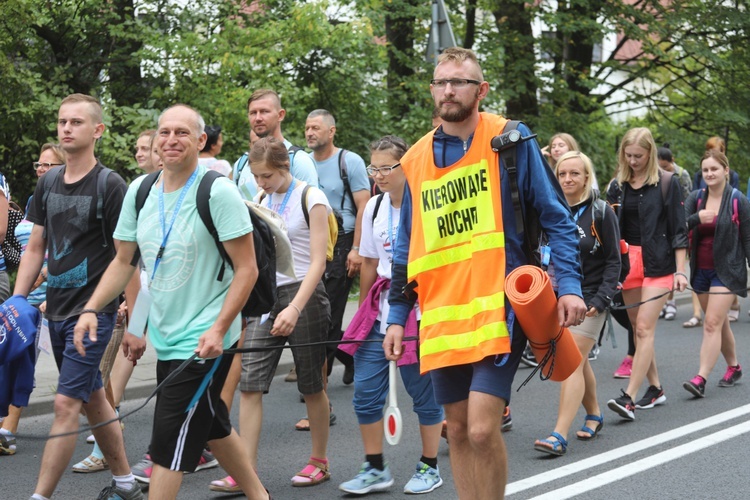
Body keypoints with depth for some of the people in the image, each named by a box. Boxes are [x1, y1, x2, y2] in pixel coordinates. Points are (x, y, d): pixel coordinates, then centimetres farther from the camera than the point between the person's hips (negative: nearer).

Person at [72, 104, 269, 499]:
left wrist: (218, 329, -23)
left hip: (204, 340, -7)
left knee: (169, 443, -8)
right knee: (210, 425, 21)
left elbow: (246, 269, -15)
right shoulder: (140, 191, 4)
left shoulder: (217, 191, -14)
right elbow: (124, 262, 11)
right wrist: (91, 310, -3)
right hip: (164, 336, 7)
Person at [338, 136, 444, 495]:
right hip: (380, 313, 6)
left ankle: (429, 467, 19)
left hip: (420, 312, -6)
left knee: (424, 391, 3)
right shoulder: (374, 207, 9)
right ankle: (375, 469, 15)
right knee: (365, 391, 3)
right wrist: (364, 310, 18)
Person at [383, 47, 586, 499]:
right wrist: (397, 316, 14)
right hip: (442, 316, 5)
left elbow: (555, 217, -2)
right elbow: (407, 247, 18)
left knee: (482, 428, -14)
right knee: (458, 430, 10)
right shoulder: (416, 160, 11)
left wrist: (570, 286, -12)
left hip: (500, 308, -5)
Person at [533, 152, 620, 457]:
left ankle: (559, 435, -19)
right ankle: (594, 414, 36)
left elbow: (613, 260, -4)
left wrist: (601, 299, -14)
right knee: (578, 362, 14)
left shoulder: (601, 213, -5)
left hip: (588, 299, -5)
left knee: (572, 362, -13)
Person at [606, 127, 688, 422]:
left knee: (644, 328, -12)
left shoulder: (667, 183, -2)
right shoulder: (618, 186, 9)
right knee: (638, 329, 8)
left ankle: (629, 398, -18)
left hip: (658, 263, -5)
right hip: (627, 261, 5)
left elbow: (678, 229, -3)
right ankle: (655, 389, 21)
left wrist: (680, 270, -9)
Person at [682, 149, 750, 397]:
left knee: (712, 323, -13)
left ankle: (701, 379, -18)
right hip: (701, 270, 5)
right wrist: (697, 218, -28)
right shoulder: (696, 198, 4)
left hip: (727, 270, -5)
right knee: (720, 323, 16)